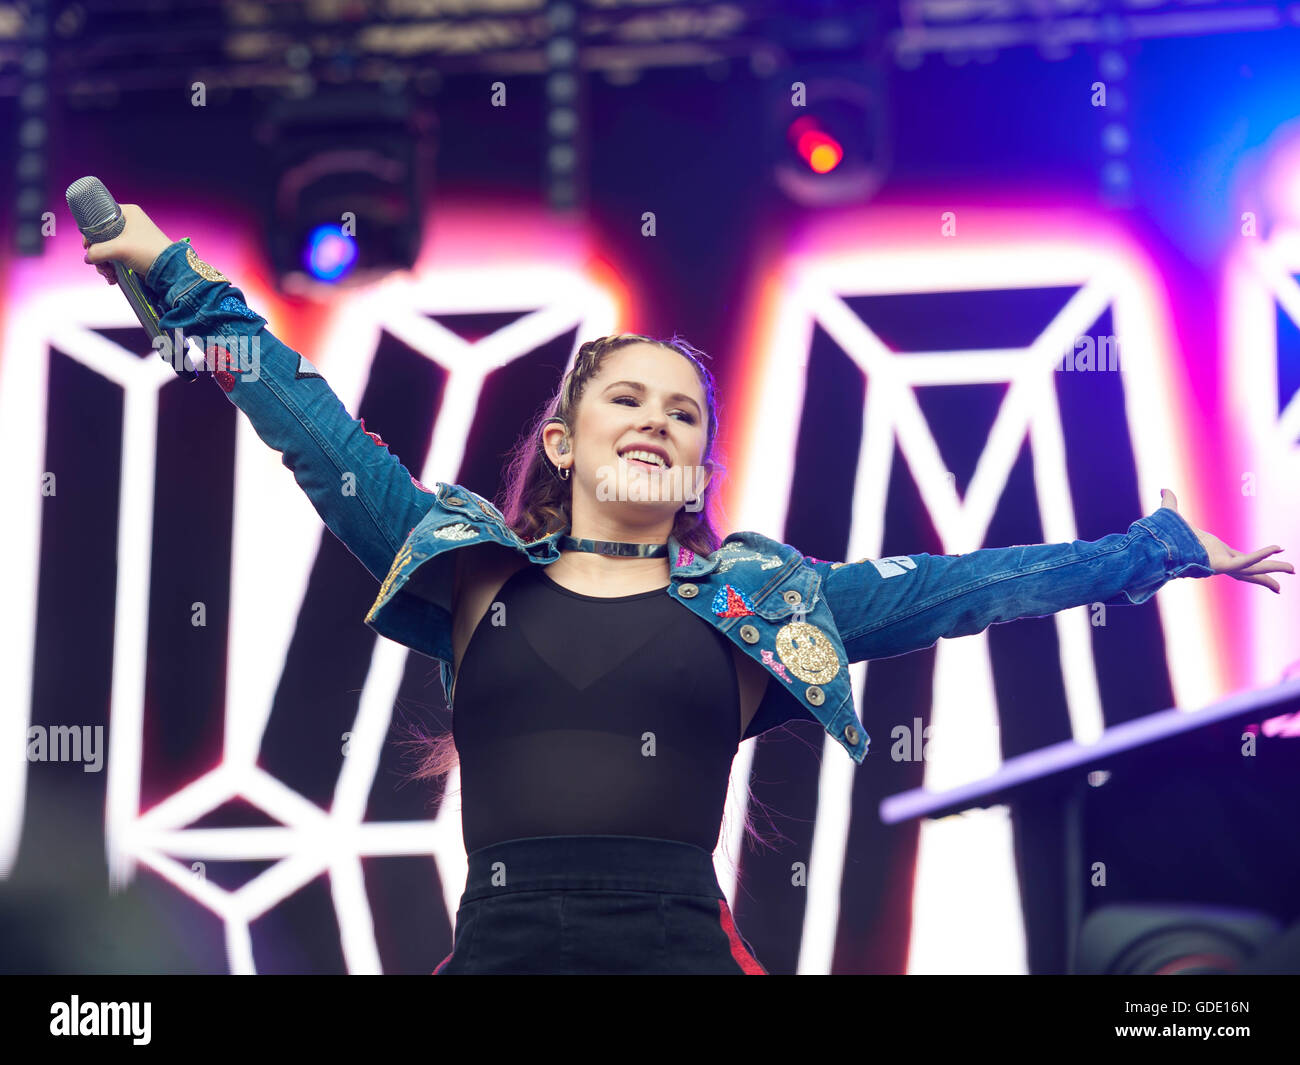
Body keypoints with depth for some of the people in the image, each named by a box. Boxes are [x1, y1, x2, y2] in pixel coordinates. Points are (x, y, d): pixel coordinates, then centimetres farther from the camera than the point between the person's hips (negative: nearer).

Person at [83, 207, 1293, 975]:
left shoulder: (762, 597, 15)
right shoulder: (467, 568, 14)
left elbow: (963, 584, 16)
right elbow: (318, 435, 15)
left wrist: (1166, 549, 17)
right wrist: (181, 280, 14)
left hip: (683, 943, 0)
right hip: (499, 943, 0)